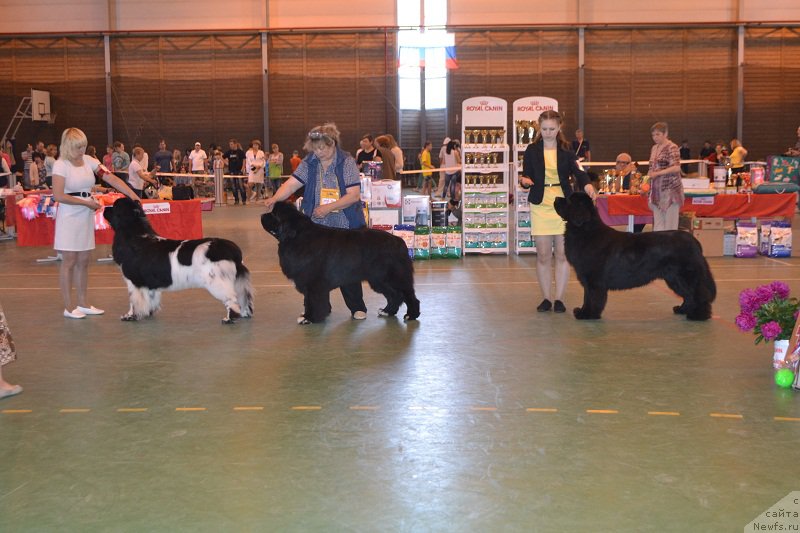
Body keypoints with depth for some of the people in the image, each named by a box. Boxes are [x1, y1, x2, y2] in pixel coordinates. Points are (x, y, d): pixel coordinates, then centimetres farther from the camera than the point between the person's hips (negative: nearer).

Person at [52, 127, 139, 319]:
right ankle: (68, 307, 7)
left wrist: (132, 194, -12)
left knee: (83, 261, 10)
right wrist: (86, 202, -15)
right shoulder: (61, 165, -11)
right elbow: (58, 195, -18)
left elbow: (111, 177, -2)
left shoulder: (88, 160, 5)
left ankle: (82, 304, 19)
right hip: (69, 217, -6)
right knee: (69, 261, -1)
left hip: (86, 216, 6)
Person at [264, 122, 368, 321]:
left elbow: (354, 195, -14)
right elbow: (291, 184, -8)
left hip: (345, 226, -3)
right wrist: (275, 199, -27)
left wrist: (329, 207, -23)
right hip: (316, 226, 3)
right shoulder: (309, 163, 1)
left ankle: (357, 308, 22)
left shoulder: (347, 162, -8)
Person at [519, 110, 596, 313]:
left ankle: (559, 299, 11)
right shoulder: (532, 150, 4)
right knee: (543, 255, 1)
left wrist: (587, 185, -27)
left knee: (562, 254, 2)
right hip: (540, 205, 0)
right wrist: (525, 181, -18)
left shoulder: (567, 150, 4)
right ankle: (546, 298, 13)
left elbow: (578, 171, -7)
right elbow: (526, 176, 6)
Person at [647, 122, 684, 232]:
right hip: (657, 190, 7)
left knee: (670, 224, -4)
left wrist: (657, 173, -18)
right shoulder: (654, 148, 15)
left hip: (670, 189, -7)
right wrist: (651, 173, 6)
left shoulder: (672, 148, -8)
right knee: (658, 224, 6)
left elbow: (676, 168, -18)